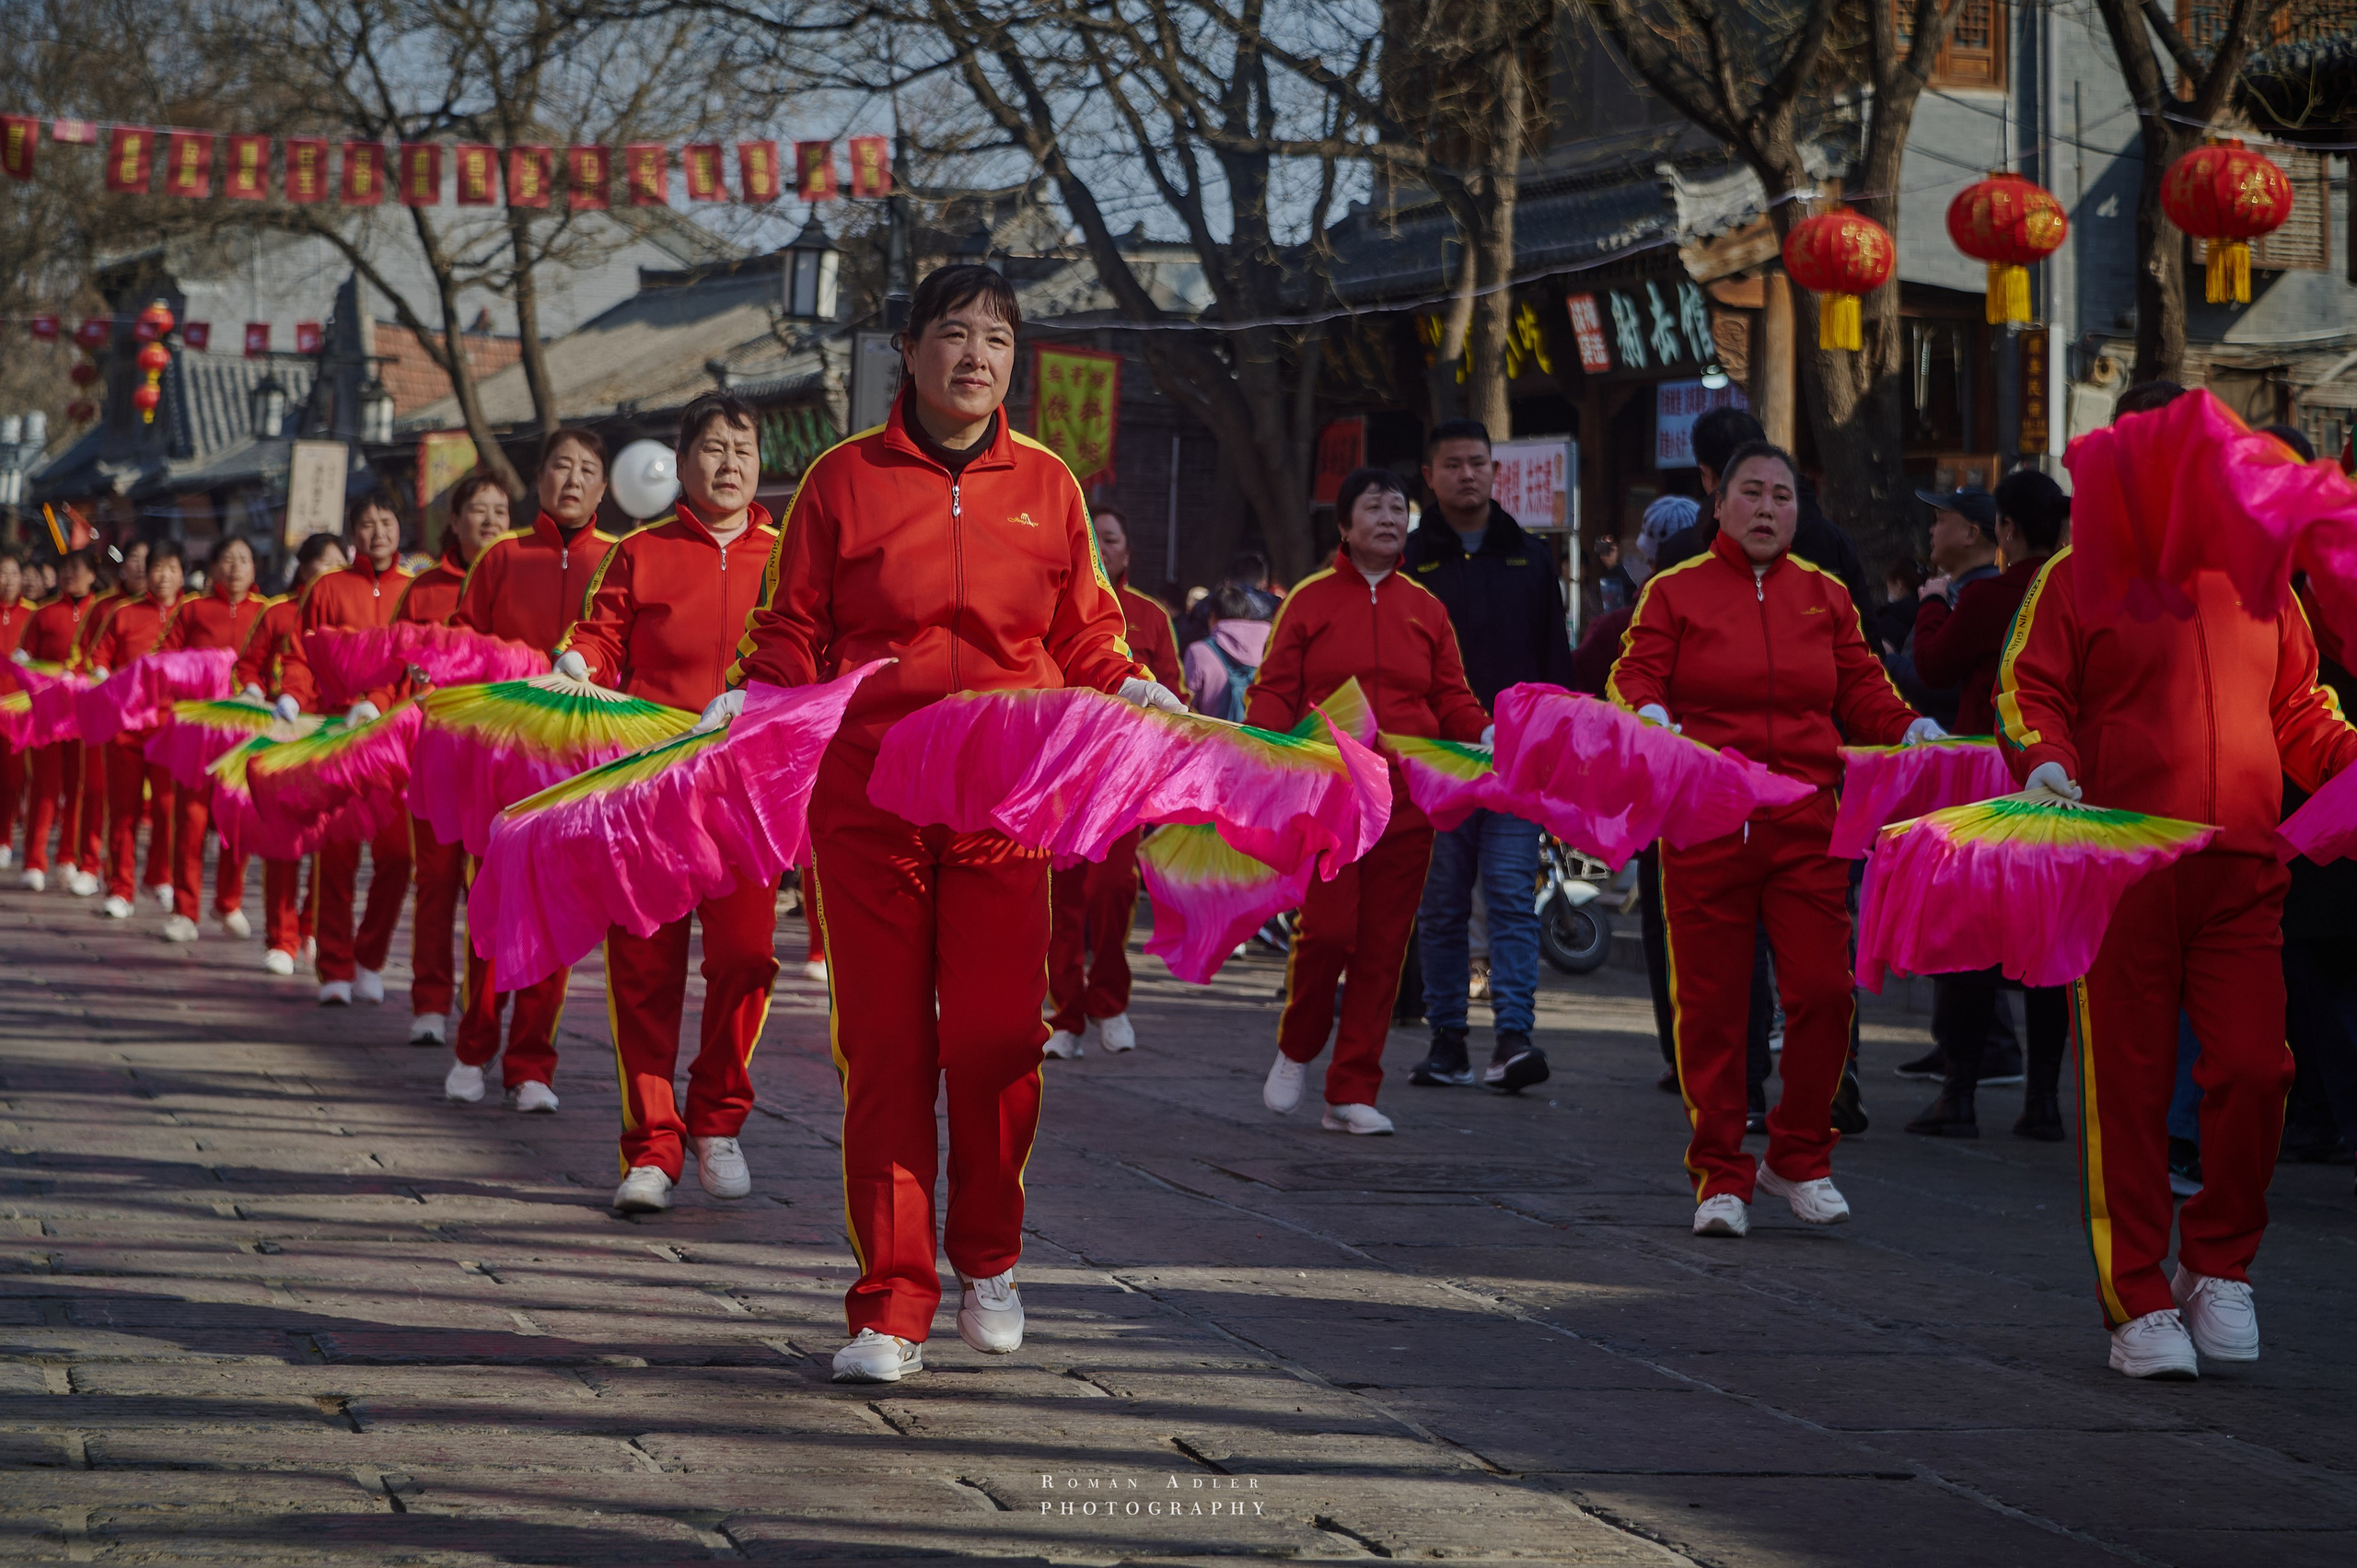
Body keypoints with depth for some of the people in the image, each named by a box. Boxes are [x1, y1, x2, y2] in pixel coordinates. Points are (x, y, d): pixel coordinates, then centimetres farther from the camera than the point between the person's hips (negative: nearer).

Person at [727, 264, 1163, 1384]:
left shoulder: (1045, 485, 11)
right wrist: (751, 703, -10)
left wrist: (1138, 696, -3)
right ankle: (892, 1308, 5)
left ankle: (987, 1260, 17)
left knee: (996, 1037, -8)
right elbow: (789, 639, 8)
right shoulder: (845, 480, 6)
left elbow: (1086, 641, 15)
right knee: (886, 1046, -2)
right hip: (867, 796, -1)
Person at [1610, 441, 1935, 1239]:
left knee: (1822, 990, -7)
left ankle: (1799, 1158, 13)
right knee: (1710, 1002, 0)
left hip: (1806, 827, 2)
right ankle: (1721, 1178, 12)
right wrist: (1648, 715, -20)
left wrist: (1908, 728, -5)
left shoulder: (1826, 597, 14)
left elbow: (1861, 694, 13)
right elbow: (1634, 679, 1)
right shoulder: (1674, 593, 7)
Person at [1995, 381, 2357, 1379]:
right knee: (2126, 1083, -1)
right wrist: (2044, 759, -19)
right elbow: (2028, 690, 0)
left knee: (2253, 1068, -6)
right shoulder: (2077, 580, 7)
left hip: (2241, 874, 3)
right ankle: (2140, 1304, 8)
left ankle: (2219, 1264, 16)